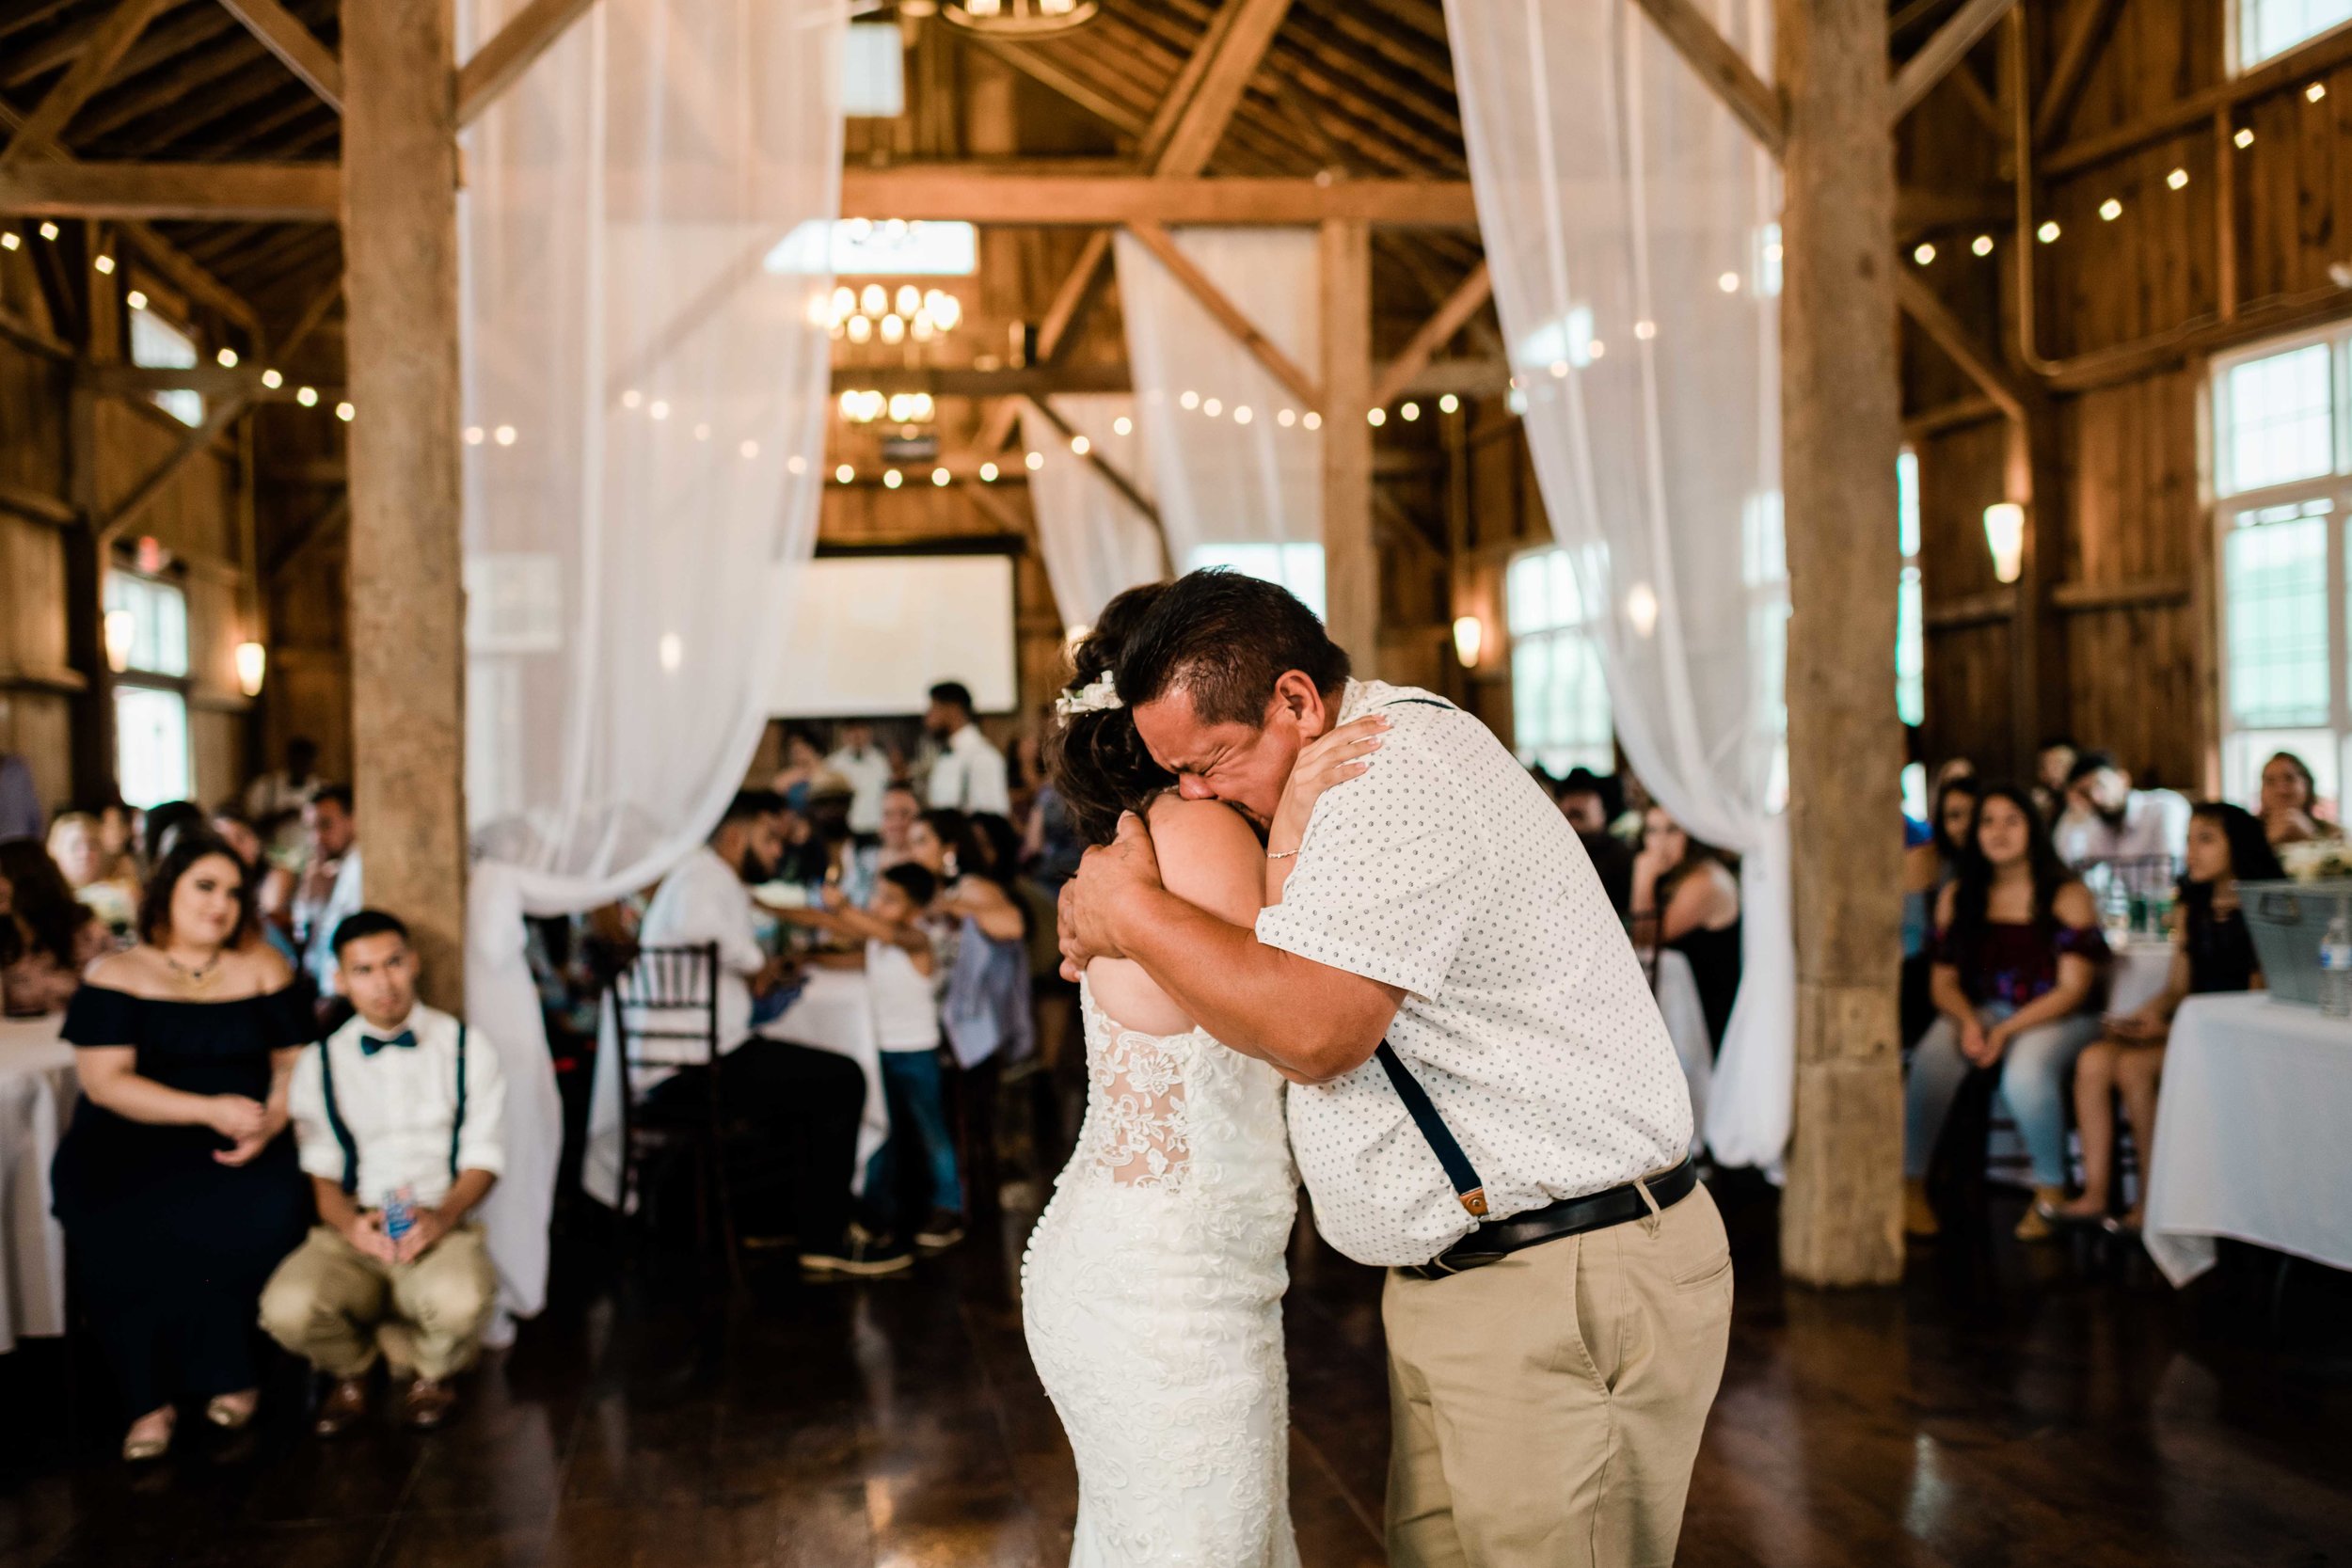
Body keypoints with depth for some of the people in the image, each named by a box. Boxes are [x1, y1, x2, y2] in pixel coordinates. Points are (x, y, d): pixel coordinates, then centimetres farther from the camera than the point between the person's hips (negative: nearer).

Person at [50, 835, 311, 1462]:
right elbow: (104, 1080, -5)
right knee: (125, 1233, -32)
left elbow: (293, 1065, 11)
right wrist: (210, 1110, -16)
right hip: (132, 1147, -1)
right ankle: (152, 1397, -12)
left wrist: (270, 1123, -11)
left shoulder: (264, 970, 13)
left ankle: (225, 1374, -7)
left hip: (242, 1149, 1)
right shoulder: (115, 976, 5)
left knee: (270, 1212, -30)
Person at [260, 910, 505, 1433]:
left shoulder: (466, 1048, 7)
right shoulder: (321, 1062, 11)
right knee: (287, 1307, -32)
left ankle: (428, 1372, 4)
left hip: (441, 1230, -1)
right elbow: (320, 1171, 8)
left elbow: (483, 1158, 4)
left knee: (459, 1302, -37)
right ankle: (350, 1371, 7)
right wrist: (350, 1223, -14)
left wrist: (443, 1216, -17)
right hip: (352, 1234, 1)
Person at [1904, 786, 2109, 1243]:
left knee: (2026, 1069, -36)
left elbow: (2074, 988, -8)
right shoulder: (1958, 898, 10)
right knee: (1932, 1057, -29)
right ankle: (1911, 1186, -23)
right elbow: (1944, 981, 7)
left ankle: (2051, 1192, -15)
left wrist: (2006, 1031, -19)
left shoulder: (2067, 896, -3)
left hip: (2056, 1017, -3)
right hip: (1982, 1012, 3)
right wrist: (1969, 1022, -16)